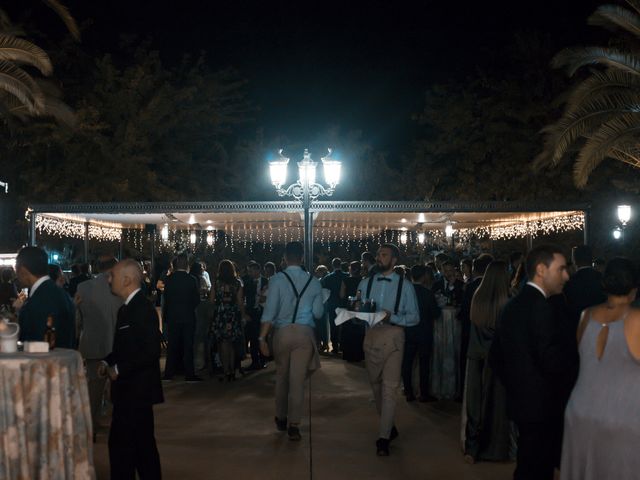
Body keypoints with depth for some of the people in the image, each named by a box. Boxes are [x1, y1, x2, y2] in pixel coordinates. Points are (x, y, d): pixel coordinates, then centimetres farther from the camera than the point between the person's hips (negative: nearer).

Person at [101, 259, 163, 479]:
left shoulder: (143, 309, -17)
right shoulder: (126, 308, 13)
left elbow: (151, 351, -23)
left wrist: (119, 369, -17)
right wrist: (108, 362, 6)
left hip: (137, 391, -9)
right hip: (128, 390, 9)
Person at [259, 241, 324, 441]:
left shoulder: (277, 279, -6)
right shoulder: (313, 282, 0)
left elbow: (269, 312, -11)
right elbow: (318, 312, -2)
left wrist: (262, 337, -8)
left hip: (282, 332, 0)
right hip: (304, 333, 0)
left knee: (281, 376, 18)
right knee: (298, 380, 4)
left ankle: (281, 419, 30)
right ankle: (294, 425, 3)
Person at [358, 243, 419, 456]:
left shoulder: (405, 286, 0)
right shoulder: (365, 283, 10)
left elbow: (414, 317, -3)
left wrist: (392, 317, -17)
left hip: (393, 337, -4)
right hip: (371, 336, 4)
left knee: (389, 388, -9)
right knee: (376, 385, 13)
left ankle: (383, 438, -6)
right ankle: (389, 426, 31)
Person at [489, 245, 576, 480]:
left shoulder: (512, 304, 11)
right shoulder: (539, 307, -19)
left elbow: (495, 357, 16)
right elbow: (553, 361, -25)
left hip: (519, 402, 9)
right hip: (541, 407, -9)